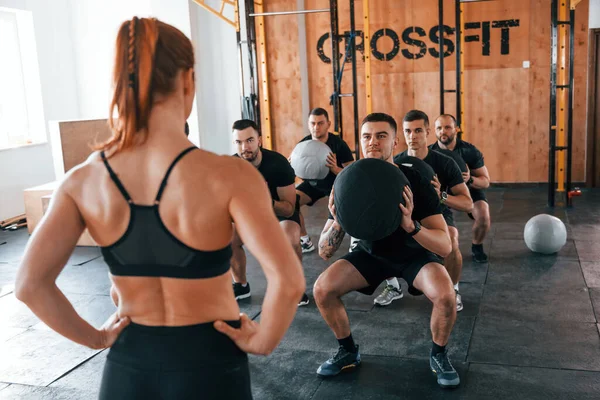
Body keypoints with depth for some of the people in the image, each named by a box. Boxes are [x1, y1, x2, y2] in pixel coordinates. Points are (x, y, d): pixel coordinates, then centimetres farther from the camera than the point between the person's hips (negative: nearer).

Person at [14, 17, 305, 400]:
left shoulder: (83, 181, -10)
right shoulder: (228, 176, -22)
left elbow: (30, 284, -11)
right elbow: (288, 281, -29)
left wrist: (95, 337, 1)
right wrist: (261, 342, -12)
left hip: (128, 362, 3)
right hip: (207, 363, -2)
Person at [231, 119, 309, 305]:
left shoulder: (278, 163, -33)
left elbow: (289, 209, -30)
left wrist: (270, 203, -51)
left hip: (282, 208, -4)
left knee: (291, 241, -32)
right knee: (229, 240, -15)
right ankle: (241, 285, 9)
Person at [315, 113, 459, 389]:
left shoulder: (415, 182, -27)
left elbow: (445, 247, -30)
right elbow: (323, 252, -19)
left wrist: (410, 225, -49)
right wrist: (338, 223, -41)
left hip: (414, 253, -2)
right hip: (371, 252, 3)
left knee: (445, 295, -31)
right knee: (322, 289, -18)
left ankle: (439, 355, 2)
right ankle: (348, 351, 9)